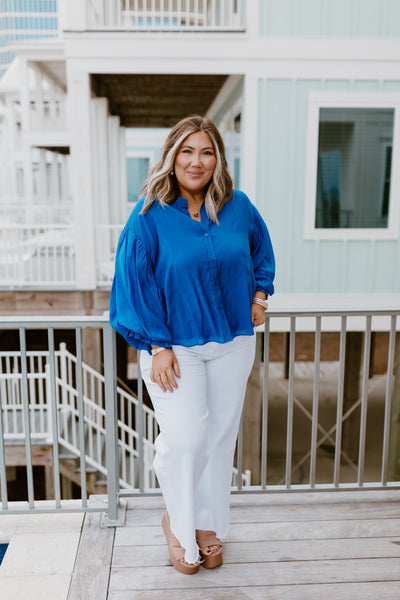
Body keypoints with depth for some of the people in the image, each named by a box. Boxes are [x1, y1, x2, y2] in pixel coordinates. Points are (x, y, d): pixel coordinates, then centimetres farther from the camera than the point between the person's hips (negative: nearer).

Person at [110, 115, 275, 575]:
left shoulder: (237, 207, 1)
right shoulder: (149, 216, -9)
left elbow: (261, 251, 20)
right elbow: (138, 284, -9)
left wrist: (259, 296, 8)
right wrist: (158, 347, -13)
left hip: (232, 342, 4)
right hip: (175, 345, -3)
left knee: (221, 435, 11)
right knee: (185, 439, -5)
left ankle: (208, 524, 33)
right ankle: (177, 523, 24)